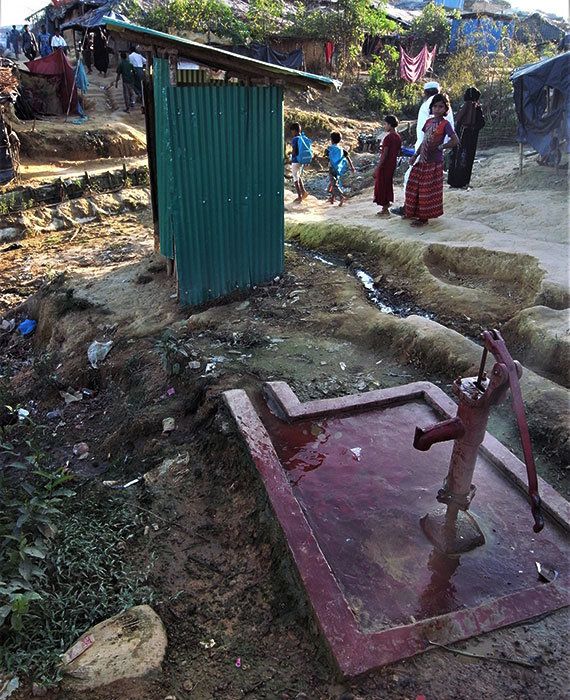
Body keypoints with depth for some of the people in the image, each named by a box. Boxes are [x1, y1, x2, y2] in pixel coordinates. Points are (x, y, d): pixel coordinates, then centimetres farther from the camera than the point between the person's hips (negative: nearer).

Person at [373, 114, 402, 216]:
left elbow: (384, 154, -21)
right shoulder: (398, 137, 7)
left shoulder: (388, 137, -19)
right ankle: (387, 204, 28)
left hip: (385, 165, -8)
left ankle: (385, 209, 4)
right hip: (392, 164, 8)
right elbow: (398, 152, 13)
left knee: (382, 185, 1)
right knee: (388, 184, 19)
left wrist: (378, 168, -18)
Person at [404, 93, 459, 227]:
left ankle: (424, 217, 7)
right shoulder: (429, 121, 10)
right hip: (422, 160, 7)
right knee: (414, 186, 10)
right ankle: (415, 212, 23)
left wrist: (439, 147, -16)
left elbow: (455, 140, -16)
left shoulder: (445, 124, -10)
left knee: (428, 190, -1)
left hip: (434, 162, -7)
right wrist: (416, 155, 10)